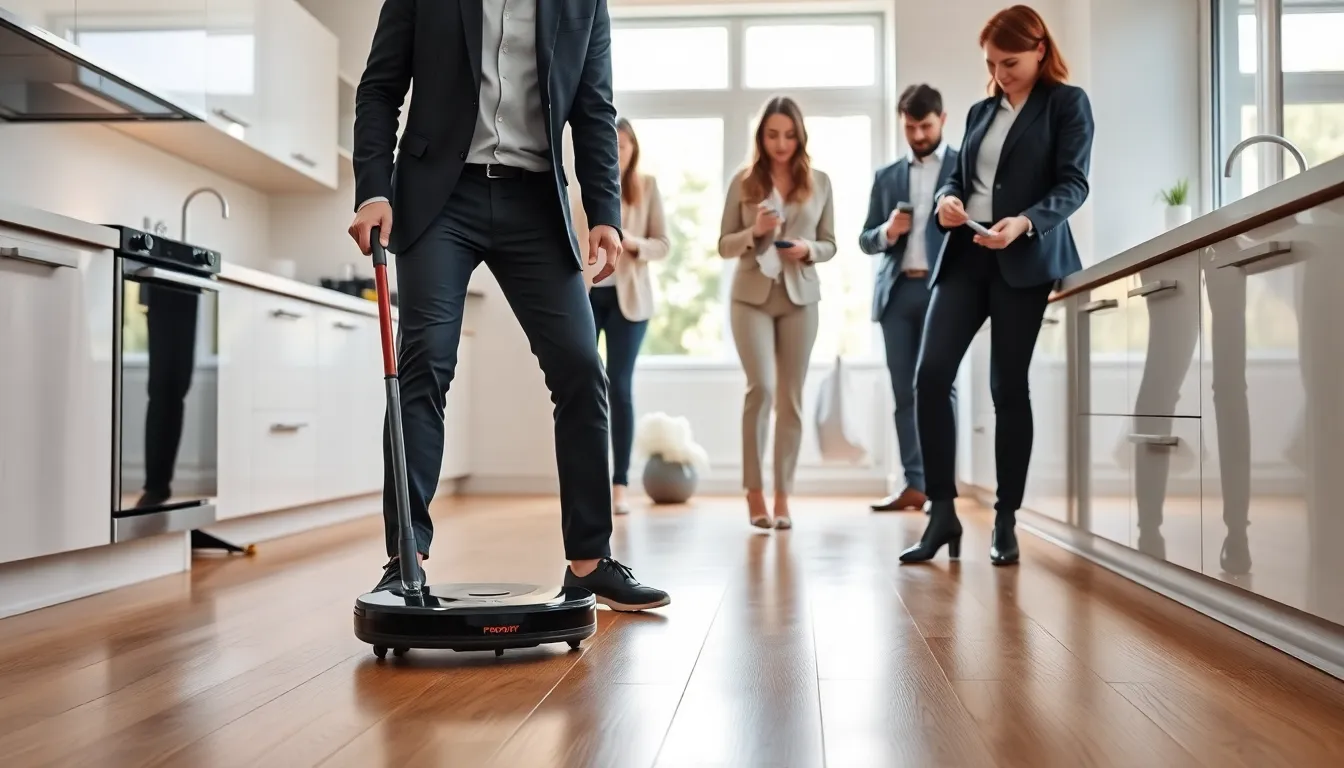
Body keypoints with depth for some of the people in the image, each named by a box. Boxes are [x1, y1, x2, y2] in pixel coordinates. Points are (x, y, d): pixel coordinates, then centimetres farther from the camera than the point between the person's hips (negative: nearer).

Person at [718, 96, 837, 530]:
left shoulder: (819, 182, 6)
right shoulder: (743, 181, 2)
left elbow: (830, 244, 10)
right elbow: (724, 246, 3)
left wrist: (808, 249, -12)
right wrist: (754, 232, -16)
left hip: (800, 297, 2)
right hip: (752, 296, -2)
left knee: (791, 397, 3)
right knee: (762, 387, -14)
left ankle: (783, 496, 11)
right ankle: (754, 489, 2)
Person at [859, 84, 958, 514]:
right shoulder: (887, 177, 16)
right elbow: (865, 241, 15)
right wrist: (887, 231, -7)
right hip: (896, 292, 4)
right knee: (905, 390, 3)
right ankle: (914, 485, 7)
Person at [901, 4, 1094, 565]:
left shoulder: (1068, 103, 5)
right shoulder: (981, 111, 20)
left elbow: (1073, 184, -6)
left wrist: (1024, 223, -24)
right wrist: (947, 199, -4)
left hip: (1024, 260, -4)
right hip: (965, 255, 5)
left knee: (1008, 387, -2)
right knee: (930, 376, -9)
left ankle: (1005, 522, 9)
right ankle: (943, 512, -2)